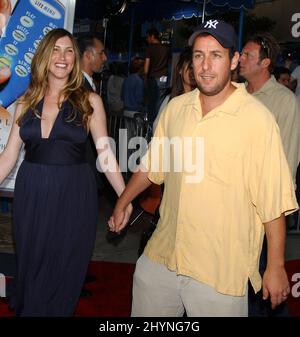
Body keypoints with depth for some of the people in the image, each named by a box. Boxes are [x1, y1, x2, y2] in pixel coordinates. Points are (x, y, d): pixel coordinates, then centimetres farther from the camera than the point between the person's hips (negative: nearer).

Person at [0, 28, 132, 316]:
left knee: (63, 271, 8)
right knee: (30, 268, 15)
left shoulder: (89, 101, -2)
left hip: (73, 195, -2)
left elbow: (106, 154, -3)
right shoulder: (26, 102, 5)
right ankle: (24, 309, 38)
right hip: (31, 193, 3)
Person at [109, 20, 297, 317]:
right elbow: (151, 166, 16)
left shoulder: (257, 119, -14)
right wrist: (122, 204, 24)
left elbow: (273, 202, -12)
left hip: (221, 270, -5)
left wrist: (275, 267, -9)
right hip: (160, 257, 5)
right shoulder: (175, 108, 2)